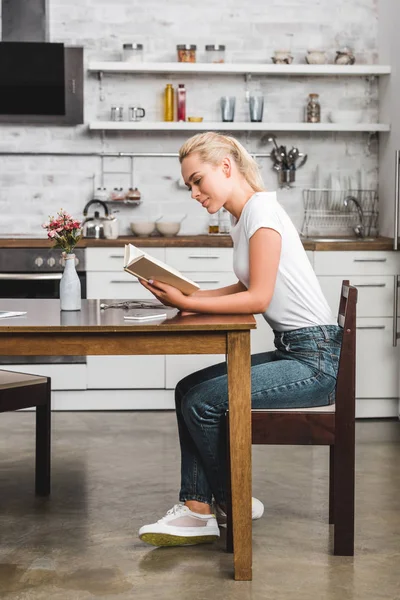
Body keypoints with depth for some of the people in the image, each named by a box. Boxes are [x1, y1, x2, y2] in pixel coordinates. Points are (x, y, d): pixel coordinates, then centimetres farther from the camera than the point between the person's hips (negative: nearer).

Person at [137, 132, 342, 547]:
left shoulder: (260, 210, -15)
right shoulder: (241, 219, 14)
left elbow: (258, 298, -19)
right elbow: (245, 288, 14)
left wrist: (185, 303, -16)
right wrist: (184, 297, 3)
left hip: (315, 360, -10)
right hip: (291, 353, 10)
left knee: (202, 401, -13)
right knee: (189, 389, 5)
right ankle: (198, 509, 2)